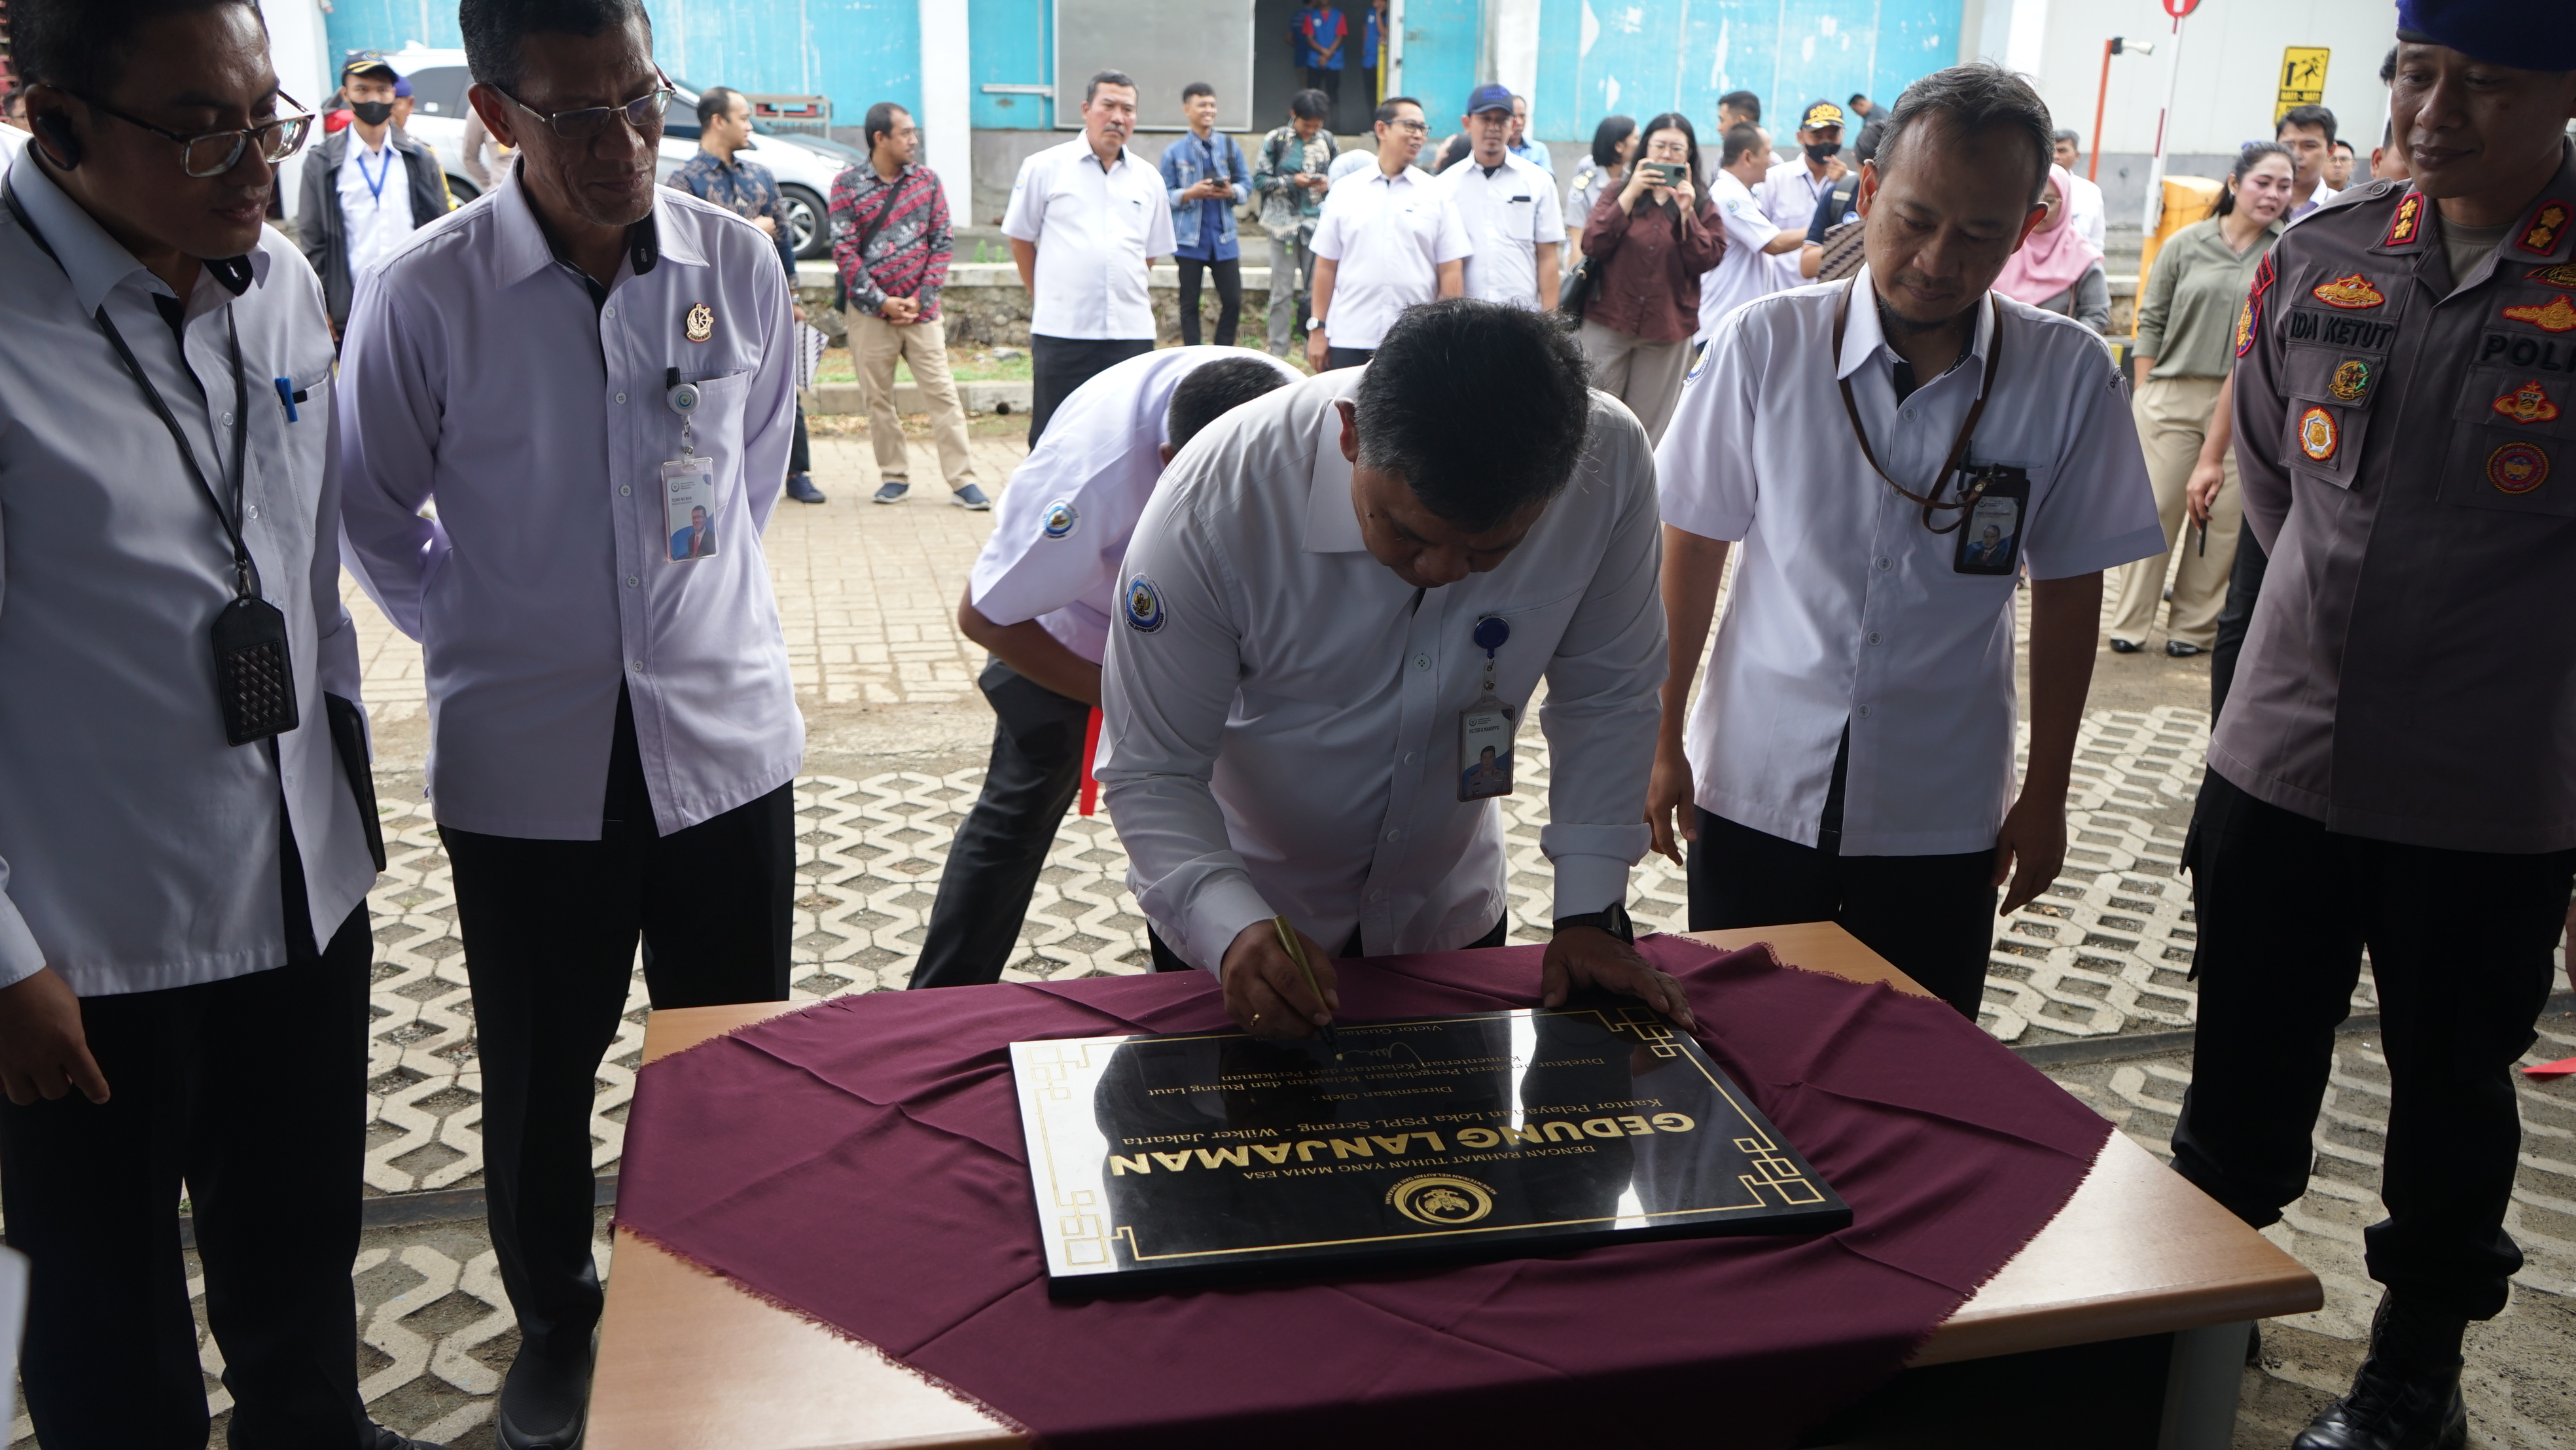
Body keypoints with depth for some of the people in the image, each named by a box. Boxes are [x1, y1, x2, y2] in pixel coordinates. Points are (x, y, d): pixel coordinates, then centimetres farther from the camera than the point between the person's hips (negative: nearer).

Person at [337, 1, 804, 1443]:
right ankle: (554, 1322, 41)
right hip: (524, 764, -1)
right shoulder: (425, 296, -12)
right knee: (539, 1081, 15)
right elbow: (376, 519, 6)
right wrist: (482, 636, 10)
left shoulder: (739, 265, -6)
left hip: (724, 734, 1)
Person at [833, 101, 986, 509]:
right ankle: (894, 476, 18)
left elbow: (942, 243, 4)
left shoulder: (927, 180, 6)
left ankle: (963, 480, -3)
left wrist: (922, 298, -7)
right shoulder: (847, 184, -1)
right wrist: (882, 302, -12)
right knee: (878, 399, 5)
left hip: (921, 309, 1)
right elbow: (844, 250, -5)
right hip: (869, 312, -1)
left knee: (942, 394, -4)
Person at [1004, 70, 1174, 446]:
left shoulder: (1148, 179, 12)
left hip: (1132, 331, 3)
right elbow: (1020, 238, 8)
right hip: (1061, 331, -3)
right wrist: (1045, 299, 9)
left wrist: (1127, 295, 15)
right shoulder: (1045, 167, 2)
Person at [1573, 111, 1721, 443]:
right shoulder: (1617, 193, 8)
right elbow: (1593, 247, -7)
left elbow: (1706, 261, -4)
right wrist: (1630, 195, -12)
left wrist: (1686, 213, -13)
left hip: (1668, 330, 1)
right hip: (1609, 323, -1)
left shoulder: (1702, 207, 9)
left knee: (1649, 425, 6)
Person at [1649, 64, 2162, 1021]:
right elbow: (1694, 547, -1)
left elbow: (2066, 590, 2)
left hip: (1943, 818, 1)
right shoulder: (1763, 345, -9)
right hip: (1753, 794, 0)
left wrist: (2046, 792, 6)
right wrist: (1665, 741, 2)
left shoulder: (2070, 378, -7)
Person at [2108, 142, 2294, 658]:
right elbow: (2151, 320, 9)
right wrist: (2144, 391, 4)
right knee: (2155, 507, 2)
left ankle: (2195, 625, 14)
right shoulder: (2187, 244, 6)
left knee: (2224, 517, 2)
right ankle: (2131, 623, 11)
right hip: (2172, 396, 0)